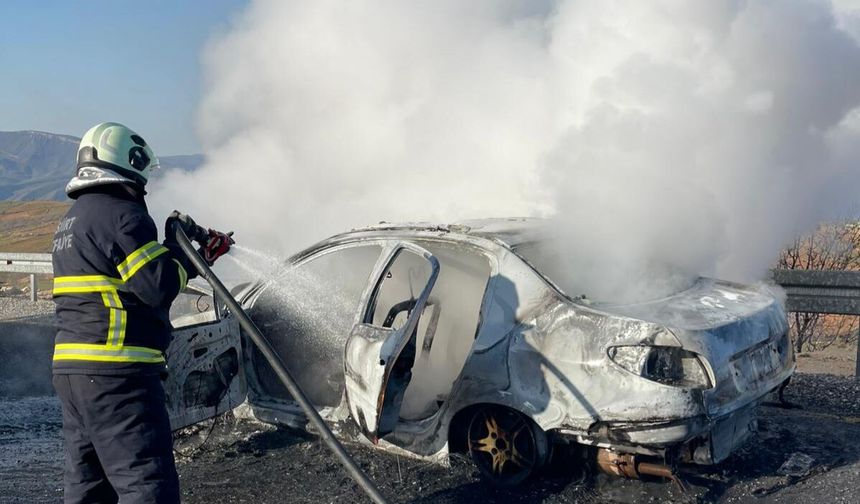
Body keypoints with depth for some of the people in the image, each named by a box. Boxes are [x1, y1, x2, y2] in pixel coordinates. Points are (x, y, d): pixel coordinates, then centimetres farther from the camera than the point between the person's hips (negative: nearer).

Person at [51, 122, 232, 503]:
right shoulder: (121, 214, -11)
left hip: (72, 368, 10)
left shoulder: (72, 220, 21)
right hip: (116, 372, -10)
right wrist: (179, 245, 2)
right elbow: (161, 286, -16)